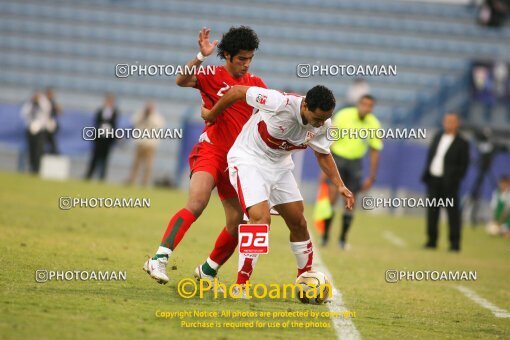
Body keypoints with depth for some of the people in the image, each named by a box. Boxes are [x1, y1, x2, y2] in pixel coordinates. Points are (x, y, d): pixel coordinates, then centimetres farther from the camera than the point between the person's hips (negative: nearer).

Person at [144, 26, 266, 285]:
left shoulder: (255, 84, 10)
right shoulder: (213, 76, -5)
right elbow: (182, 80, -21)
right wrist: (201, 56, -34)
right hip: (210, 150, -6)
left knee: (236, 224, 5)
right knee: (197, 203, -28)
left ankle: (208, 271, 26)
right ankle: (159, 259, -33)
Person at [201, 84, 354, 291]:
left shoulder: (323, 124, -12)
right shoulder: (280, 103, -32)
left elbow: (323, 155, 9)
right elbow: (238, 91, -19)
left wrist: (340, 186, -3)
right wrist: (212, 115, -4)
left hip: (279, 166, 7)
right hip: (248, 160, -7)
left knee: (298, 223, 8)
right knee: (261, 219, -23)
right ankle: (239, 287, -16)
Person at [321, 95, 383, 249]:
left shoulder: (374, 124, -5)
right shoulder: (343, 116, -13)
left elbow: (375, 151, 4)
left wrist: (372, 177, 2)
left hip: (355, 162, 3)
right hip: (337, 158, -3)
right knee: (331, 197, -14)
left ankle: (343, 239, 13)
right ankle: (325, 235, -6)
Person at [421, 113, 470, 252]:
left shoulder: (462, 143, -5)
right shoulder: (438, 137, 12)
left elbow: (464, 165, -5)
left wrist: (456, 179, -13)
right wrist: (426, 174, 10)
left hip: (448, 182, -6)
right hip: (433, 179, 6)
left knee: (452, 212, -3)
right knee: (432, 211, 9)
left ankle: (455, 243, 0)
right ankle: (432, 240, 17)